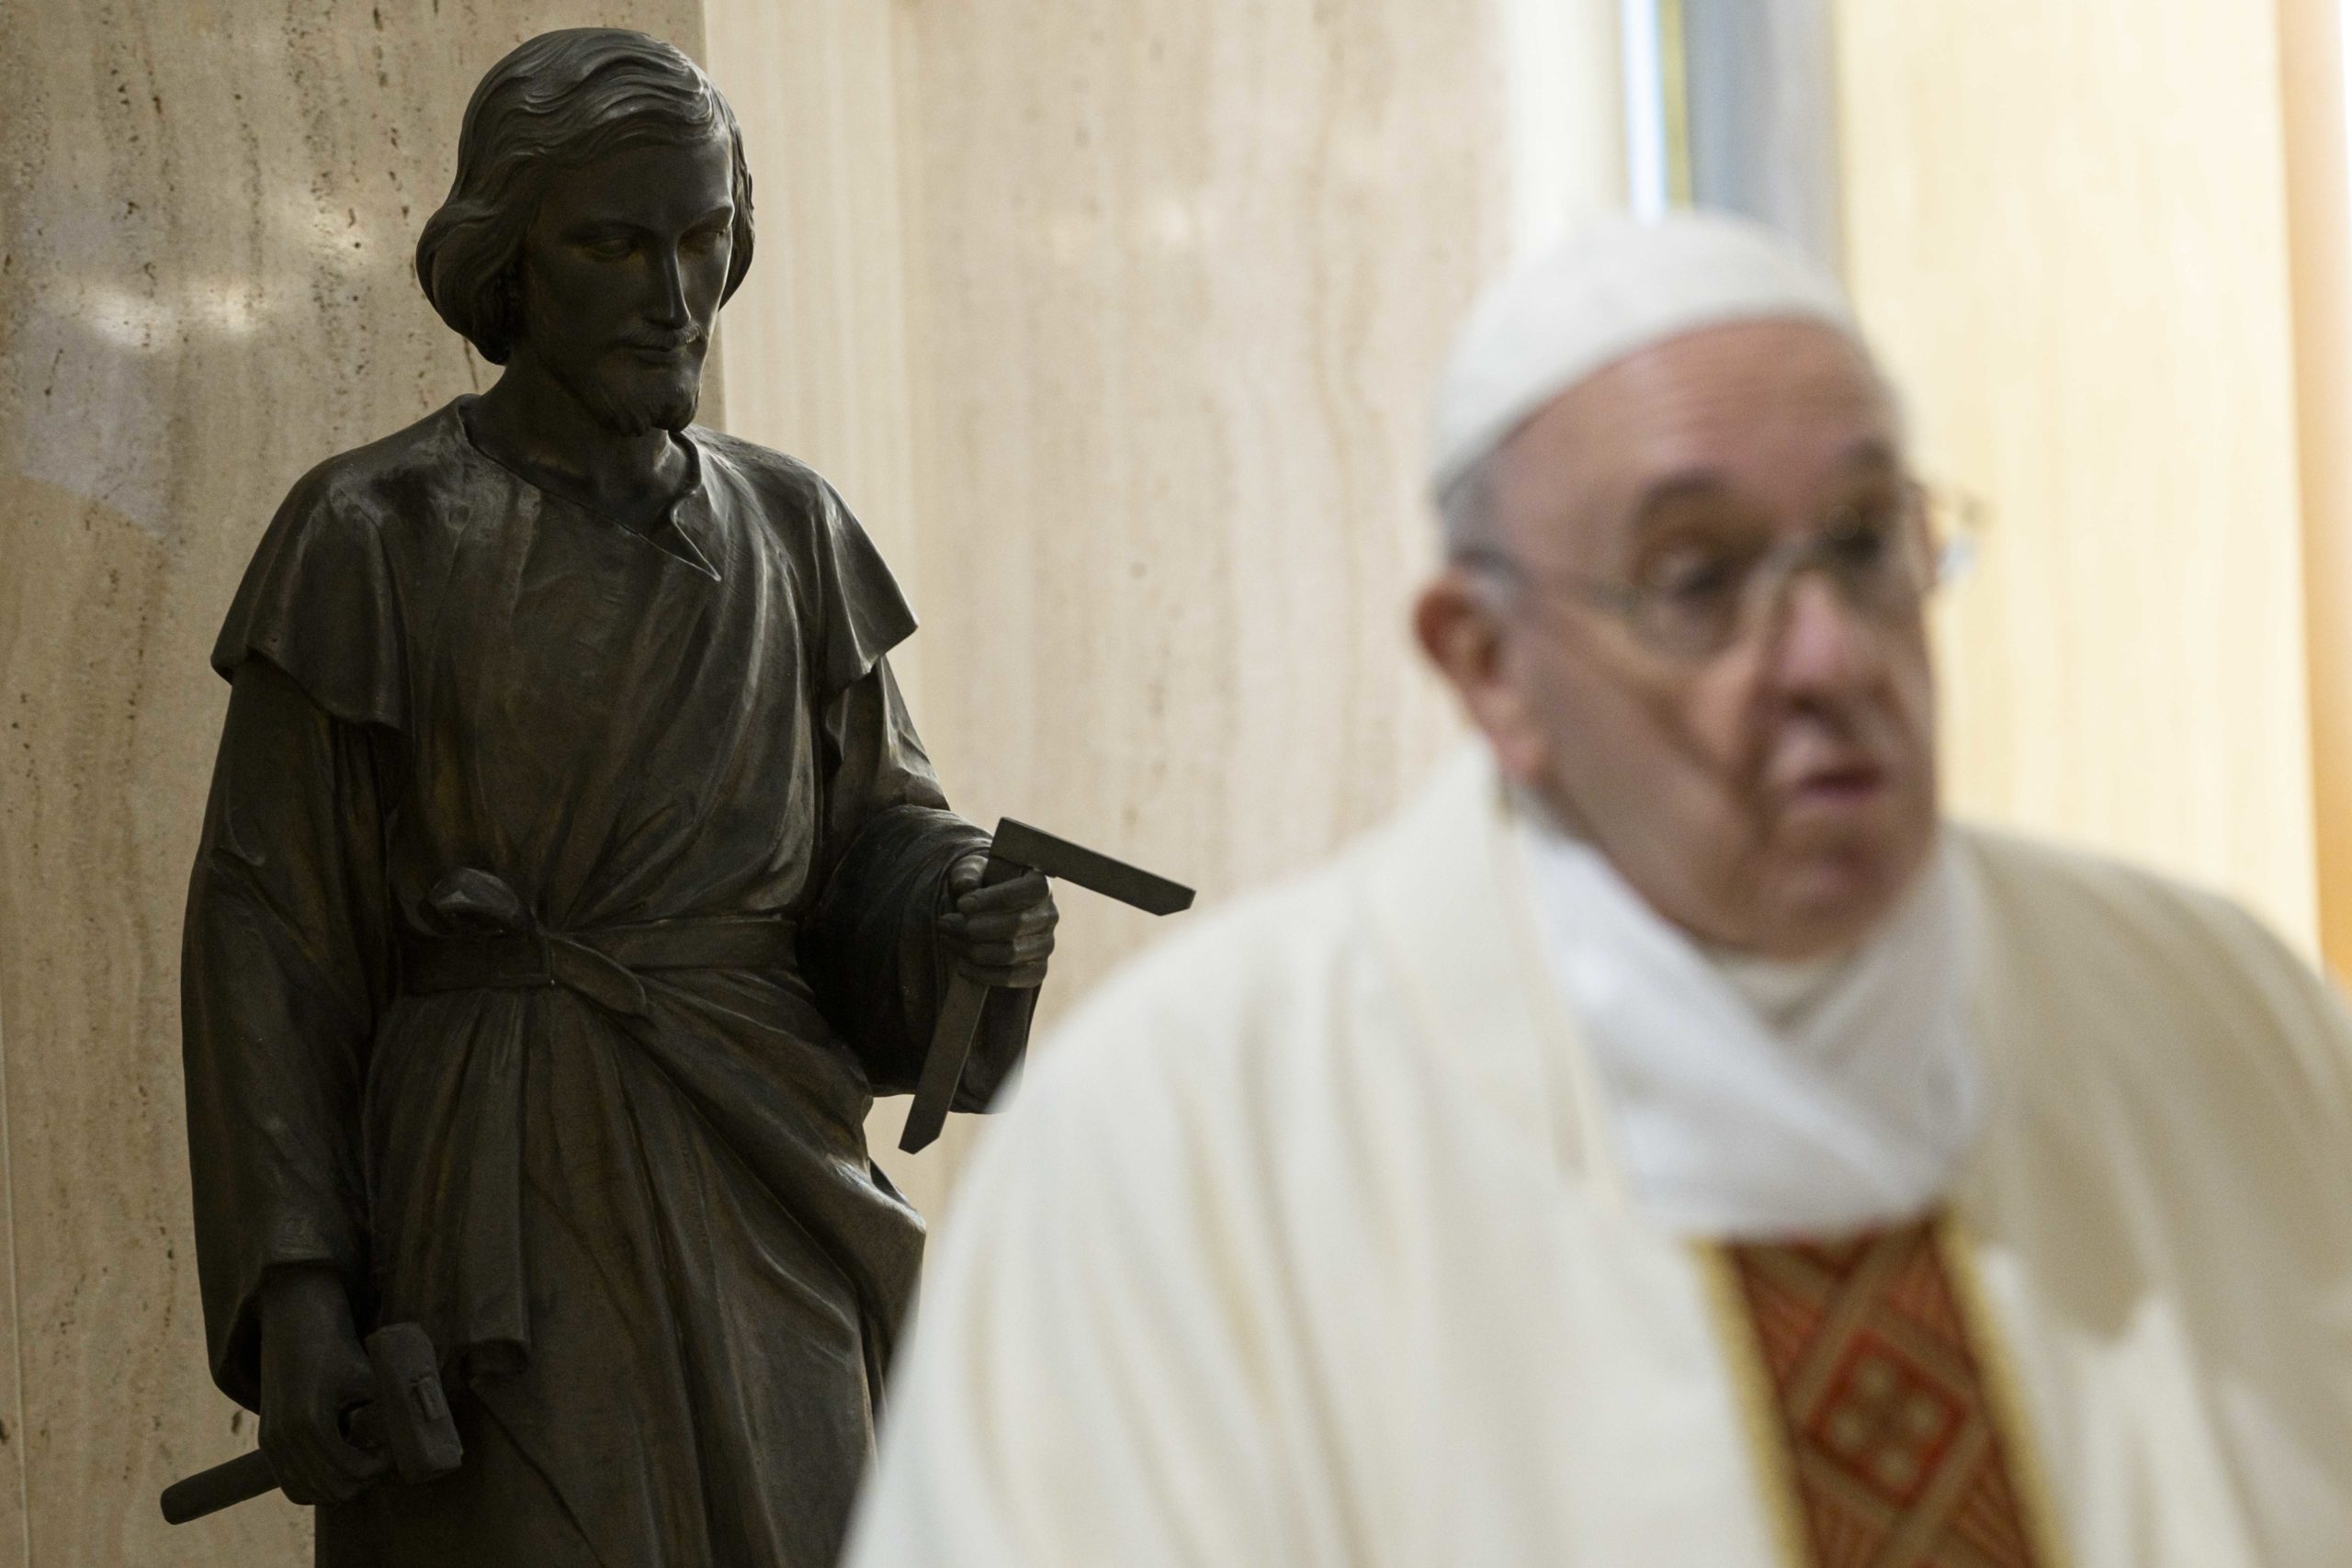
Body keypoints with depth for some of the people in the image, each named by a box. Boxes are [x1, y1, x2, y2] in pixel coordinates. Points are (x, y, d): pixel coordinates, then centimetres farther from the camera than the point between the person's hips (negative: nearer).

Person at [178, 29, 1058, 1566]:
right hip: (494, 1215, -4)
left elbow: (873, 845, 11)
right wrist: (290, 1292, -13)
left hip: (752, 1214, 4)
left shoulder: (790, 530, 10)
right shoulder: (367, 541, -3)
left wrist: (971, 917, -13)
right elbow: (268, 940, -4)